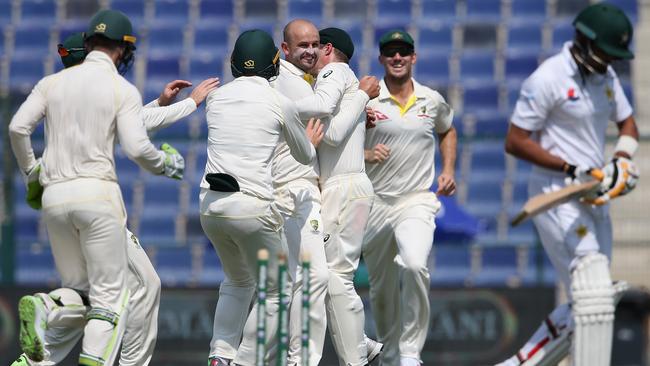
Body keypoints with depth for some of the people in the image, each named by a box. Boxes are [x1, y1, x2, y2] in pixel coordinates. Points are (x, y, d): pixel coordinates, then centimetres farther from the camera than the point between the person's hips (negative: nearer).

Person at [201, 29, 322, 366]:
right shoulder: (280, 103, -1)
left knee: (238, 283, 26)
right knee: (274, 294, 10)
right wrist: (311, 142, 38)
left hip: (210, 203, 5)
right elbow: (305, 157, 16)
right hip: (252, 206, -5)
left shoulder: (216, 98, 10)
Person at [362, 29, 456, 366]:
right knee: (382, 288, 8)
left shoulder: (432, 100, 5)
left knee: (415, 265, -27)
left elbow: (447, 131, 26)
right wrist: (365, 155, -16)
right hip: (374, 203, 1)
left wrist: (448, 170, 12)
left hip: (417, 202, -1)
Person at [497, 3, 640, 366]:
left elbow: (627, 123, 20)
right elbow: (515, 141, -14)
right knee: (594, 293, -20)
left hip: (595, 198, 9)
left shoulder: (605, 75, 10)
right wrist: (571, 169, -20)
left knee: (584, 309, 9)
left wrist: (622, 158, -2)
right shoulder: (549, 78, -14)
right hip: (557, 197, -9)